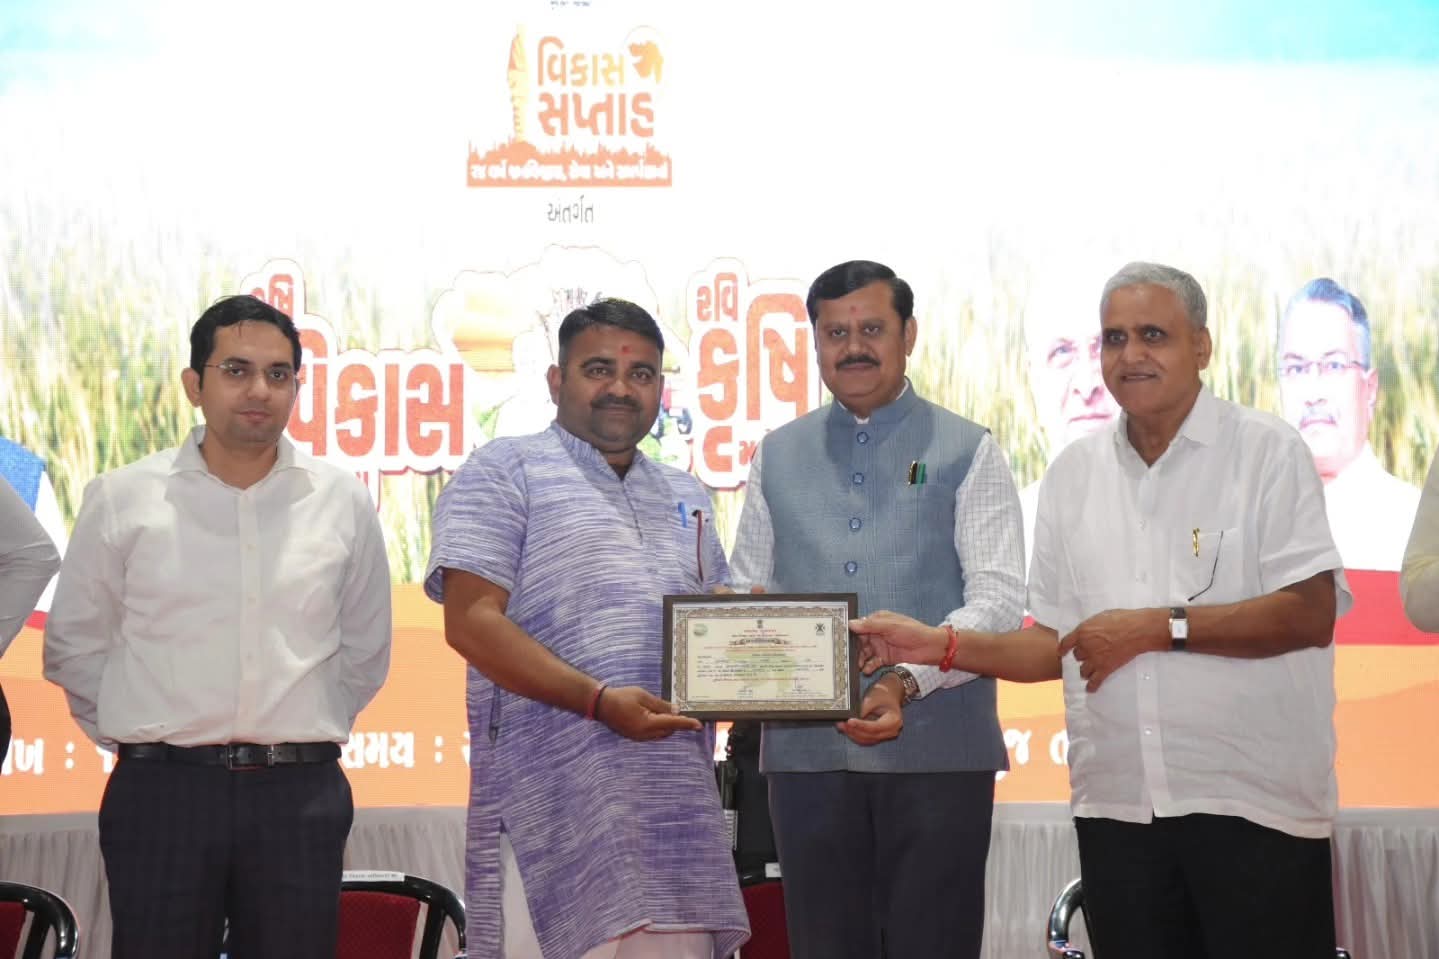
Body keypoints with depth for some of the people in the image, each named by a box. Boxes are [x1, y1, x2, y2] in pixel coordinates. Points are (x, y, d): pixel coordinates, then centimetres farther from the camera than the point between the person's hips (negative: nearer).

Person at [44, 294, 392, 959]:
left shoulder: (342, 502, 6)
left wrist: (308, 734, 12)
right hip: (162, 791, -1)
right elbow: (74, 645, 10)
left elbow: (365, 649, 16)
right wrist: (135, 735, 6)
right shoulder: (121, 499, 2)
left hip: (300, 794, 1)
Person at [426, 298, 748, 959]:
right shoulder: (506, 471, 2)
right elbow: (470, 622, -9)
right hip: (555, 802, -6)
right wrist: (599, 700, -18)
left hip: (677, 805, 6)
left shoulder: (686, 497, 22)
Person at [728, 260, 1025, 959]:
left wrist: (906, 682, -20)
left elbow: (998, 599, -5)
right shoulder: (777, 457, 16)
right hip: (806, 749, 3)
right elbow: (745, 596, 16)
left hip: (937, 748, -2)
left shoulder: (966, 453, 5)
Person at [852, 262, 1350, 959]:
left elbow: (1311, 615, -11)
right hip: (1117, 808, 4)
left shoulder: (1267, 452, -1)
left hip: (1252, 799, -4)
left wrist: (1157, 628, -13)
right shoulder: (1074, 473, 14)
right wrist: (942, 646, 2)